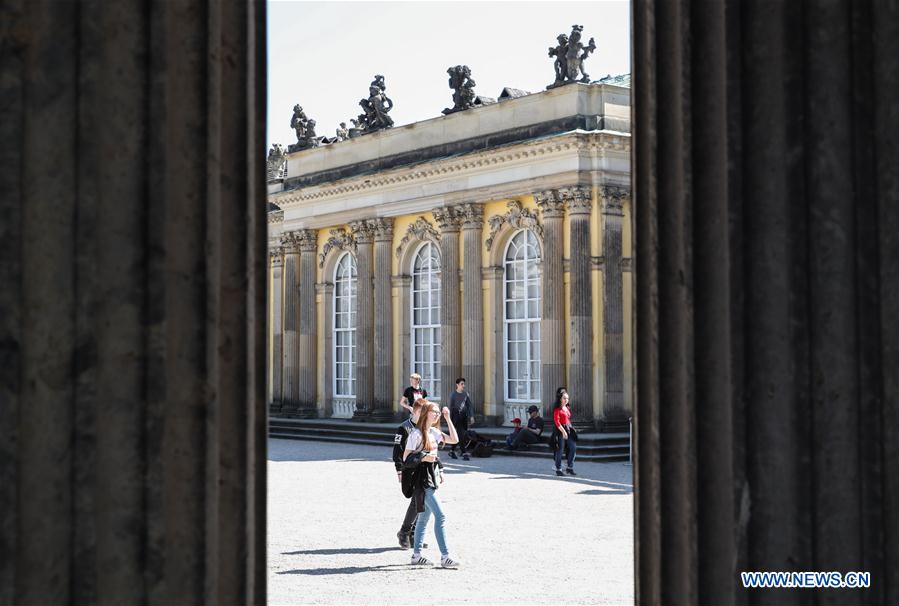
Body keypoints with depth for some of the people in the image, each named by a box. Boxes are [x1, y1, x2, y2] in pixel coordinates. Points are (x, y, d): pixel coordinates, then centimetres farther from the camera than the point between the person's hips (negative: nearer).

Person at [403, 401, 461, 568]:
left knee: (424, 518, 13)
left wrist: (448, 419, 6)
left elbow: (454, 440, 10)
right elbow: (406, 457, -11)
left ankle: (416, 555, 19)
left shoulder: (434, 432, 11)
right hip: (422, 479, -9)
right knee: (440, 516, -13)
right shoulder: (417, 433, -12)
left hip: (432, 478, 9)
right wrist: (424, 457, -22)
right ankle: (445, 557, -12)